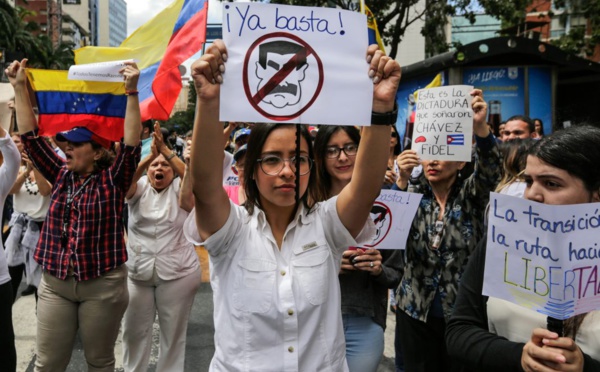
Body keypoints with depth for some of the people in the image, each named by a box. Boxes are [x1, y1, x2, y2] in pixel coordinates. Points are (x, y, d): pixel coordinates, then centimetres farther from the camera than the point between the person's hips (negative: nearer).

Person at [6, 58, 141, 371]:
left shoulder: (112, 179, -7)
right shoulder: (62, 175, 6)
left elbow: (131, 144, -20)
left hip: (103, 285, -4)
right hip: (54, 283, 4)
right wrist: (19, 88, 3)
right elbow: (31, 137, 7)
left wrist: (131, 92, -28)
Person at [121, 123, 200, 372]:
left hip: (178, 273, -2)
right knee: (134, 330, 16)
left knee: (173, 332, 11)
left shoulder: (179, 189, -3)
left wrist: (167, 151, -30)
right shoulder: (140, 187, 2)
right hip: (137, 272, 2)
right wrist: (150, 155, -27)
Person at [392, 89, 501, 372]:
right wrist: (402, 181, -26)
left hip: (464, 311, -1)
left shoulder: (471, 193, -2)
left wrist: (480, 127, -39)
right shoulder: (414, 193, 2)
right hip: (415, 311, 1)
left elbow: (491, 171, -22)